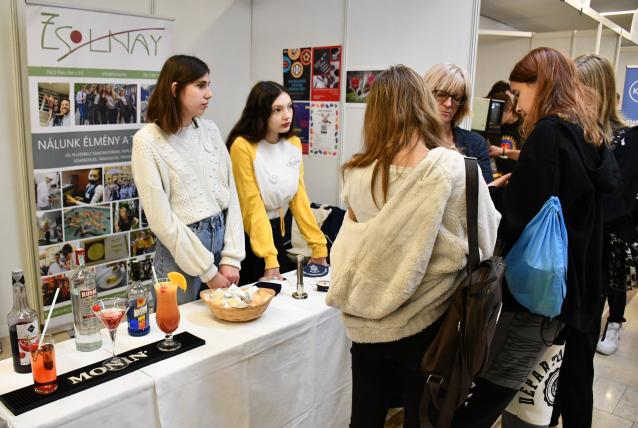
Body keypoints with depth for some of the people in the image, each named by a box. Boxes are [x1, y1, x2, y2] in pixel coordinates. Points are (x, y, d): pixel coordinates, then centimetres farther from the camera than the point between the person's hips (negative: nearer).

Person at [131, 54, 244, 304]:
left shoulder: (210, 130, 3)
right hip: (181, 247, -5)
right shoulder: (148, 141, -11)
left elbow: (230, 193, 3)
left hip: (222, 235, 5)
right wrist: (208, 271, -12)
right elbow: (161, 219, -14)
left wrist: (231, 258, -5)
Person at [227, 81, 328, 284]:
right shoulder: (242, 146, -20)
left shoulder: (294, 143, 1)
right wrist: (270, 260, -23)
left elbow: (299, 197, 2)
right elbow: (252, 206, -20)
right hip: (247, 236, -6)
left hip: (276, 231, 6)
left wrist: (318, 246, -2)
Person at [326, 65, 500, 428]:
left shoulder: (357, 173, -8)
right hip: (428, 323, -2)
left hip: (368, 323, 2)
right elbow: (487, 245, -4)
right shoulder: (456, 168, -16)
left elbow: (354, 246, 5)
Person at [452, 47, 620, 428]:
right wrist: (514, 185, 11)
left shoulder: (548, 132, -17)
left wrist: (493, 191, -3)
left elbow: (520, 216, -21)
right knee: (573, 380, 20)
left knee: (495, 385, -3)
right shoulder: (592, 133, 10)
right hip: (579, 283, 9)